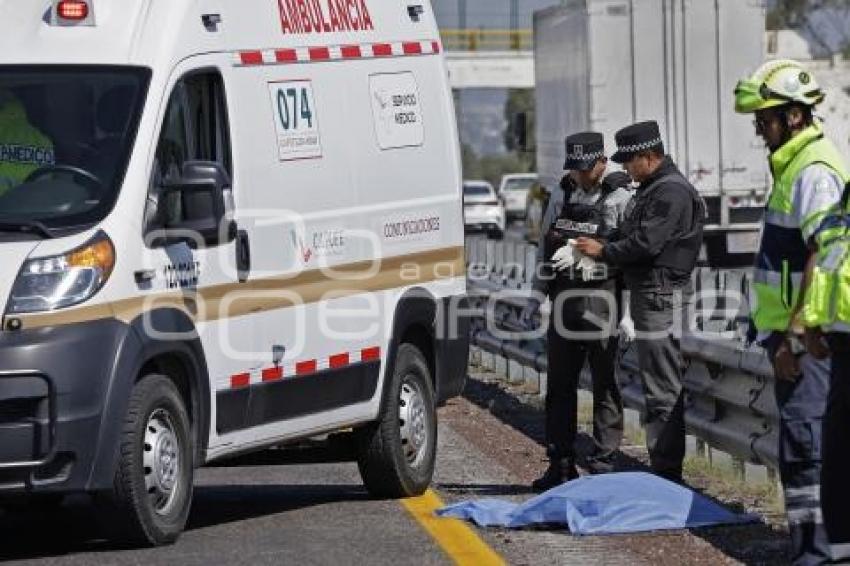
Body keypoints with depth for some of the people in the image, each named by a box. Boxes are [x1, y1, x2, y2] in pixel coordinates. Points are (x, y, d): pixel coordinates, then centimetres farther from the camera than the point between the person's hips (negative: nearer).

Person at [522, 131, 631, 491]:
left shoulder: (619, 199, -4)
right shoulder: (561, 196, 12)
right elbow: (544, 247, 19)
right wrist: (536, 296, 14)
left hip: (602, 306, -5)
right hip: (564, 301, 5)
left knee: (605, 387, -1)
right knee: (560, 385, 9)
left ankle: (603, 465, 4)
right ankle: (560, 464, 16)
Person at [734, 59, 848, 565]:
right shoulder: (794, 165, 17)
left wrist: (794, 335, -24)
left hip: (807, 334, -11)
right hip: (794, 330, 11)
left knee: (803, 439, -13)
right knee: (808, 439, 13)